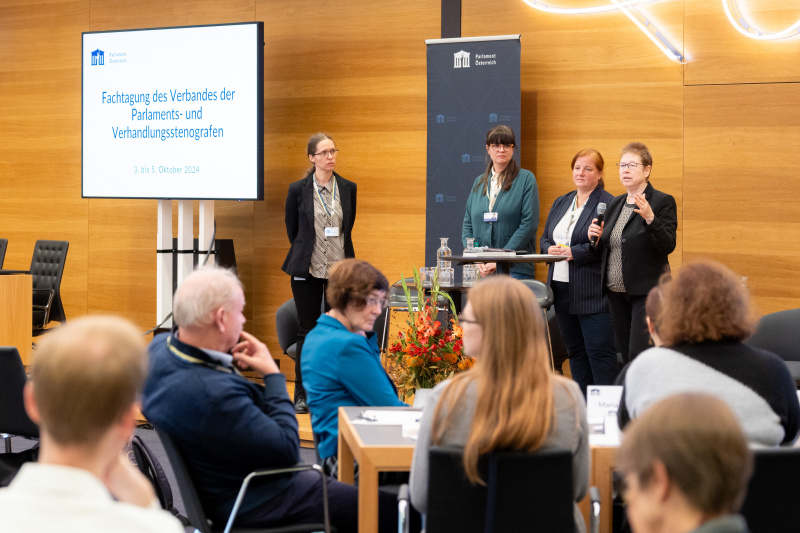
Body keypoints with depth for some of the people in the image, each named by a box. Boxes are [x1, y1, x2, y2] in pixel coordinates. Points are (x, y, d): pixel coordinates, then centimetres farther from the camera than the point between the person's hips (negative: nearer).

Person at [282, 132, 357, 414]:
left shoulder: (348, 188, 5)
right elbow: (292, 230, 8)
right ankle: (302, 394, 11)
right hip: (307, 270, -2)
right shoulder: (298, 190, -2)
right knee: (307, 330, 2)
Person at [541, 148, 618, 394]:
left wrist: (573, 253, -19)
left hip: (592, 291, -8)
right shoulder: (560, 203, 18)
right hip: (562, 289, 8)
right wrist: (550, 249, -3)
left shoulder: (607, 204, -7)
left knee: (599, 351, -8)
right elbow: (544, 238, 19)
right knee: (575, 351, 12)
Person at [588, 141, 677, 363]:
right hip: (617, 294, 7)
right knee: (627, 359, 8)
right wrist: (596, 239, -2)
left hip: (646, 293, -7)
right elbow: (604, 251, 19)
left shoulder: (663, 202, -5)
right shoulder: (615, 204, 16)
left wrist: (650, 218, -28)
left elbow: (668, 246, -15)